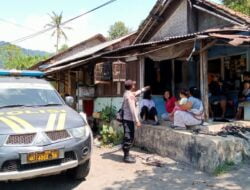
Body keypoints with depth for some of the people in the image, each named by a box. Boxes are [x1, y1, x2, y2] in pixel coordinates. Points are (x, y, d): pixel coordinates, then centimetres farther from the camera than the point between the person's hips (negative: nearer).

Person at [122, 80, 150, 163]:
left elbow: (136, 93, 36)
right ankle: (126, 157, 0)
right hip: (128, 119, -10)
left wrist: (144, 89, 46)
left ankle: (126, 155, 23)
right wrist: (137, 121, -23)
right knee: (128, 138, -6)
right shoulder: (129, 95, -17)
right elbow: (133, 109, -22)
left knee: (129, 137, 15)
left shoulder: (128, 93, 14)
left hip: (128, 119, 10)